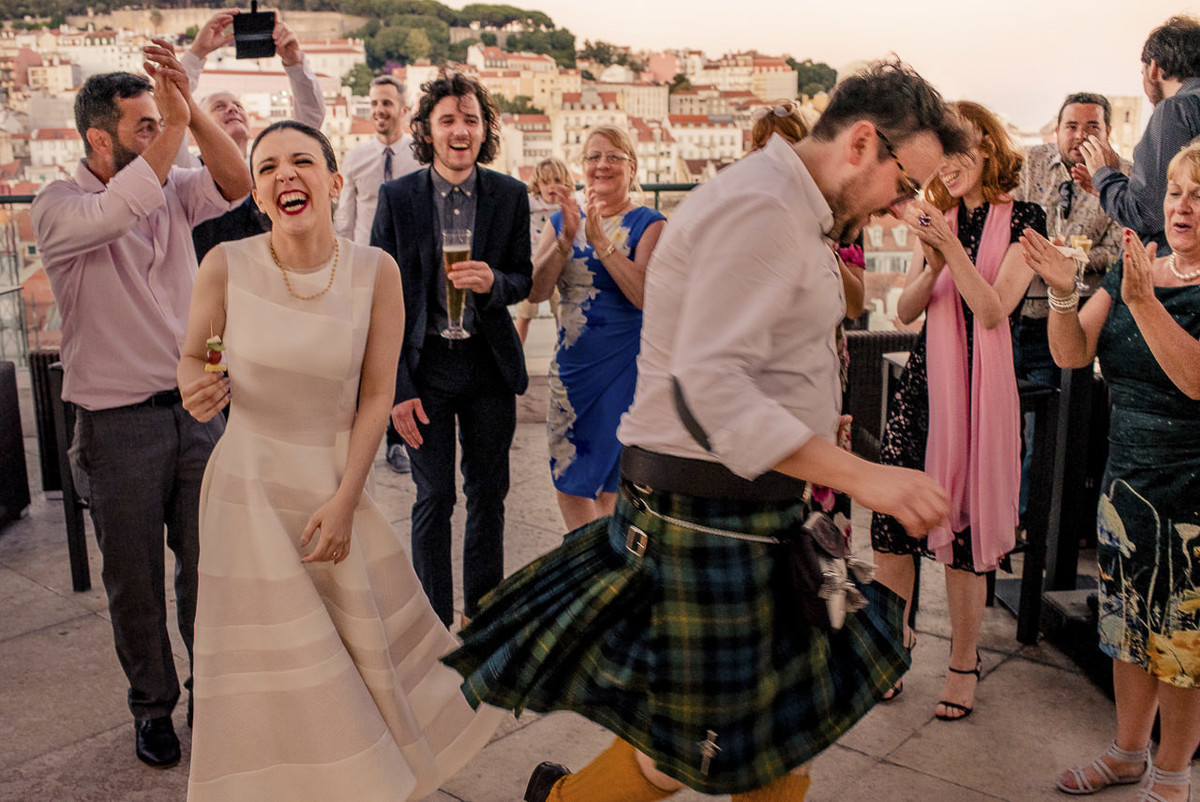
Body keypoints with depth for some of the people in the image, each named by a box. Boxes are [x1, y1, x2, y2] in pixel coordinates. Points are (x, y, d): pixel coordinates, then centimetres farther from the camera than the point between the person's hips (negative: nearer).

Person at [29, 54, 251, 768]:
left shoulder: (172, 189, 4)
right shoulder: (58, 207, -9)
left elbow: (237, 185, -14)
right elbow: (116, 212, -31)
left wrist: (191, 108, -26)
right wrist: (174, 124, -31)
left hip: (195, 408, 4)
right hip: (118, 422, -3)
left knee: (209, 563, 13)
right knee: (136, 580, 11)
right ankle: (154, 704, 31)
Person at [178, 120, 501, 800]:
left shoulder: (375, 271, -9)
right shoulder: (227, 265, -11)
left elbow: (376, 397, -6)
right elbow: (192, 356, 6)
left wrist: (344, 501, -10)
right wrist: (196, 390, -18)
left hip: (337, 484, 1)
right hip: (251, 487, -1)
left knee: (373, 642, 14)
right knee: (269, 667, 7)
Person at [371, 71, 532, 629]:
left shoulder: (510, 195, 0)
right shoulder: (397, 197, -4)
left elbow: (523, 278, 7)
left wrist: (494, 282, -18)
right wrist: (396, 386, -9)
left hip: (491, 363, 2)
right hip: (425, 365, -2)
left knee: (489, 494, 13)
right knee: (433, 499, 4)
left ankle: (482, 612, 32)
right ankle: (435, 622, 22)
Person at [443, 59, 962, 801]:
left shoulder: (796, 214, 16)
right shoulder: (757, 207, -19)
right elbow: (708, 386, -30)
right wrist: (860, 475, -31)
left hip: (759, 512, 10)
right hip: (711, 509, -10)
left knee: (788, 723, 18)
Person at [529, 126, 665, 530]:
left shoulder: (648, 224, -4)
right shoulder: (562, 221, 8)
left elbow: (646, 295, -19)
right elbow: (535, 292, -4)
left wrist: (601, 241, -23)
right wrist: (566, 240, -17)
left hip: (625, 364, -4)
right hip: (572, 362, 4)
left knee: (609, 478, 2)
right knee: (569, 476, 9)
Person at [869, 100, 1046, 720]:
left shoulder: (1023, 219, -2)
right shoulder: (936, 218, 12)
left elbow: (993, 310, -12)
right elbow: (905, 311, 6)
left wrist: (952, 248, -20)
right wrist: (932, 264, -12)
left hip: (981, 384, -4)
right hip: (925, 376, 4)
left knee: (964, 529, 1)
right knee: (889, 514, 1)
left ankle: (964, 660, 20)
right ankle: (895, 638, 21)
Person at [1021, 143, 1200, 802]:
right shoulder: (1131, 270, 6)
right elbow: (1072, 354, 0)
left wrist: (1143, 302, -30)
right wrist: (1063, 295, -18)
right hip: (1126, 476, 5)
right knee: (1128, 625, 16)